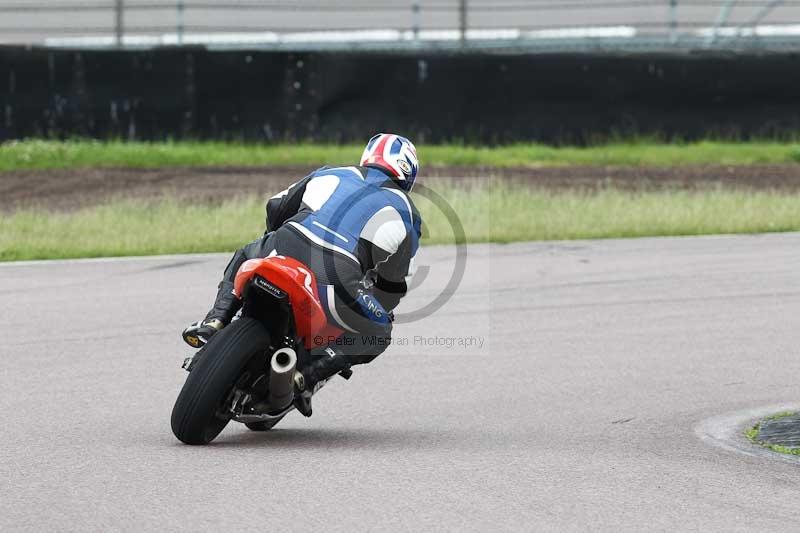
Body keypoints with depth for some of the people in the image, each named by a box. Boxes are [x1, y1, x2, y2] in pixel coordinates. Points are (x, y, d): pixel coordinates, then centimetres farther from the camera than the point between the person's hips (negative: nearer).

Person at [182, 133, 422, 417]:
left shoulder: (330, 176, 24)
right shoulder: (406, 214, 18)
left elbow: (276, 207, 32)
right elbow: (396, 282, 20)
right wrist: (381, 310, 41)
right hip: (333, 285, -3)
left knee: (244, 258, 38)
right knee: (379, 334, 23)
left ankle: (215, 321, 13)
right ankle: (309, 373, 2)